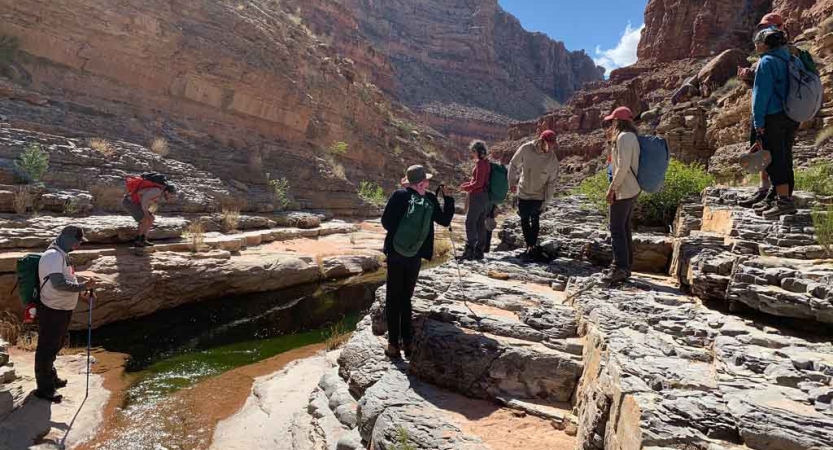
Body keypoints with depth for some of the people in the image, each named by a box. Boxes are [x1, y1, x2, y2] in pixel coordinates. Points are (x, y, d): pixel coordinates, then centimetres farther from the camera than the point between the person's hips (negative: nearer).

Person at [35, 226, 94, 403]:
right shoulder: (53, 256, -22)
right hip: (52, 311, -10)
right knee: (46, 349, 3)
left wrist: (81, 291, 11)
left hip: (63, 310, 10)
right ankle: (44, 388, 13)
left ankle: (51, 378, 39)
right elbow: (59, 284, -31)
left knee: (54, 347, 23)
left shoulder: (62, 254, 10)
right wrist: (82, 286, -23)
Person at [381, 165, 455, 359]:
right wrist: (448, 197, 11)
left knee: (393, 299, 7)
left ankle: (394, 344, 7)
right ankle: (407, 342, 17)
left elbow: (386, 222, -9)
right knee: (406, 298, 15)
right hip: (416, 256, 2)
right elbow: (445, 220, 8)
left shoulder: (400, 195, -9)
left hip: (396, 253, -2)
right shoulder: (430, 199, -3)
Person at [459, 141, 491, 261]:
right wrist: (467, 184, 12)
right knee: (481, 224, 11)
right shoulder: (487, 162, 12)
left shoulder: (480, 163, -15)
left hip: (478, 196, -9)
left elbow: (478, 183, -19)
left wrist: (466, 188, -6)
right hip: (486, 197, 9)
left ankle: (469, 250, -6)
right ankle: (479, 251, 16)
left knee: (470, 223, -5)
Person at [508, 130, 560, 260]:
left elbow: (552, 182, -6)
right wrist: (512, 182, 2)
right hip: (523, 193, 1)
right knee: (524, 220, 8)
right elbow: (513, 164, 1)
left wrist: (546, 201, -7)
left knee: (535, 221, 1)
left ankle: (532, 246, 11)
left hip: (539, 196, -1)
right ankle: (530, 246, 20)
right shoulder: (526, 149, -15)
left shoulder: (553, 159, -13)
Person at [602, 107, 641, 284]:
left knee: (617, 228, -7)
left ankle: (620, 268, -6)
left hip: (623, 190, -10)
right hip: (632, 189, 10)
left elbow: (622, 166, -22)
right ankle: (626, 266, 20)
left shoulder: (623, 137, -15)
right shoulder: (631, 136, 16)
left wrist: (612, 188, -19)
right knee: (625, 227, 14)